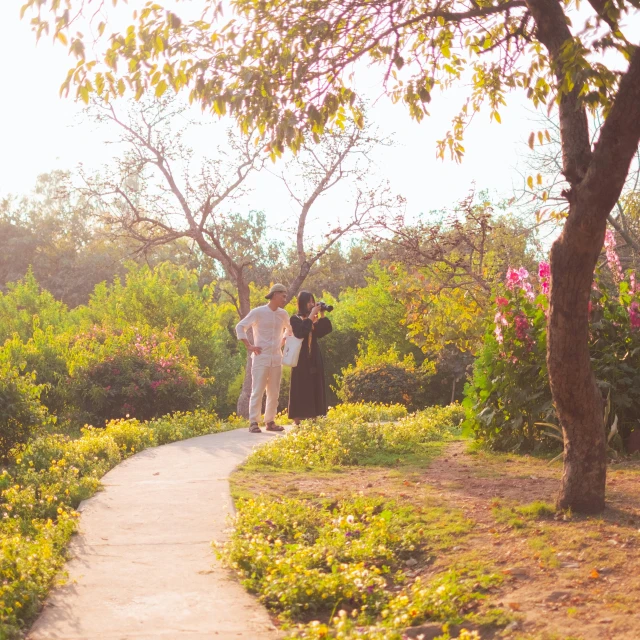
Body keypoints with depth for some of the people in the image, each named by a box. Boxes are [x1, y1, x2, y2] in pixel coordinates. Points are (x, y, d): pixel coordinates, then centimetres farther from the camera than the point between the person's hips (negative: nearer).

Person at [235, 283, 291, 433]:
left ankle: (270, 421, 16)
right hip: (261, 358, -5)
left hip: (276, 359, 6)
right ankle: (253, 422, -3)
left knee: (274, 393, 8)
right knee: (257, 391, -6)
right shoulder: (258, 312, -7)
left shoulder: (283, 314, 9)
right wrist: (249, 346, -10)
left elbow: (289, 328, 29)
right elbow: (240, 327, -6)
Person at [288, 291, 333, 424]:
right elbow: (300, 332, -22)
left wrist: (322, 315, -6)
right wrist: (311, 315, -19)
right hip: (301, 358, -6)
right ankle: (298, 420, -4)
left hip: (314, 358, 6)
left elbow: (325, 330, 0)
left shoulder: (315, 319, 12)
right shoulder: (295, 319, -4)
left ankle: (313, 419, 8)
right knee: (301, 389, -6)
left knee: (315, 388, 5)